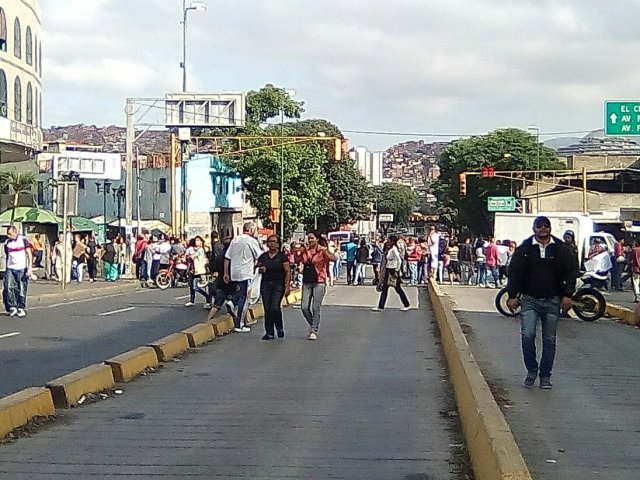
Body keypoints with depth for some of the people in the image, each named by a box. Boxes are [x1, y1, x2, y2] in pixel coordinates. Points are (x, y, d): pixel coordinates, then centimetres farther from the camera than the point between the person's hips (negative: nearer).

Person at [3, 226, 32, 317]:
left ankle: (21, 309, 13)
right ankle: (12, 307, 6)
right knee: (8, 288, -8)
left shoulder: (23, 240, -4)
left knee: (21, 290, 1)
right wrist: (6, 268, 18)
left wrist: (30, 268, -12)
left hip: (21, 269, -3)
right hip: (10, 269, 3)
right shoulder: (6, 242, 7)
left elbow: (29, 254, -4)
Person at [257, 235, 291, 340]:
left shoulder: (282, 256, 0)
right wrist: (260, 269, -5)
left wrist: (287, 286, -12)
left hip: (278, 285, -4)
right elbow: (257, 268, 19)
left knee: (275, 307, -14)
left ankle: (280, 328, 9)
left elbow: (288, 272, -4)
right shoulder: (263, 256, 11)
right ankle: (269, 333, 6)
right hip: (265, 284, 4)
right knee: (267, 309, 1)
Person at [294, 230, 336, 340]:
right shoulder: (305, 251, 7)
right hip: (306, 282, 5)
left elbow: (333, 258, -21)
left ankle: (314, 331, 3)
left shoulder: (322, 251, -7)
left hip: (319, 282, -5)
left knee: (315, 308, -4)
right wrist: (297, 253, 1)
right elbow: (297, 261, 19)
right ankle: (312, 325, 26)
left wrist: (325, 251, -36)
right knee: (305, 308, 2)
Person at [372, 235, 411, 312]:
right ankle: (380, 307, 9)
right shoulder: (388, 249, 10)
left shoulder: (393, 249, -16)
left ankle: (407, 305, 14)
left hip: (393, 271, -9)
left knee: (398, 289, 1)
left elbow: (399, 261, -20)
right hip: (387, 271, 9)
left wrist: (397, 271, -20)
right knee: (384, 288, 7)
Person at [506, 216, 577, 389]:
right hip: (529, 300, -1)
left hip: (552, 301, 1)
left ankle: (545, 376, 15)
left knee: (549, 340, 6)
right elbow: (514, 272, 4)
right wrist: (513, 295, -2)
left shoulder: (561, 249, 4)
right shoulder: (524, 249, 2)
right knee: (527, 335, -13)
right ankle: (531, 370, 5)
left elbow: (570, 272, 5)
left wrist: (567, 295, -4)